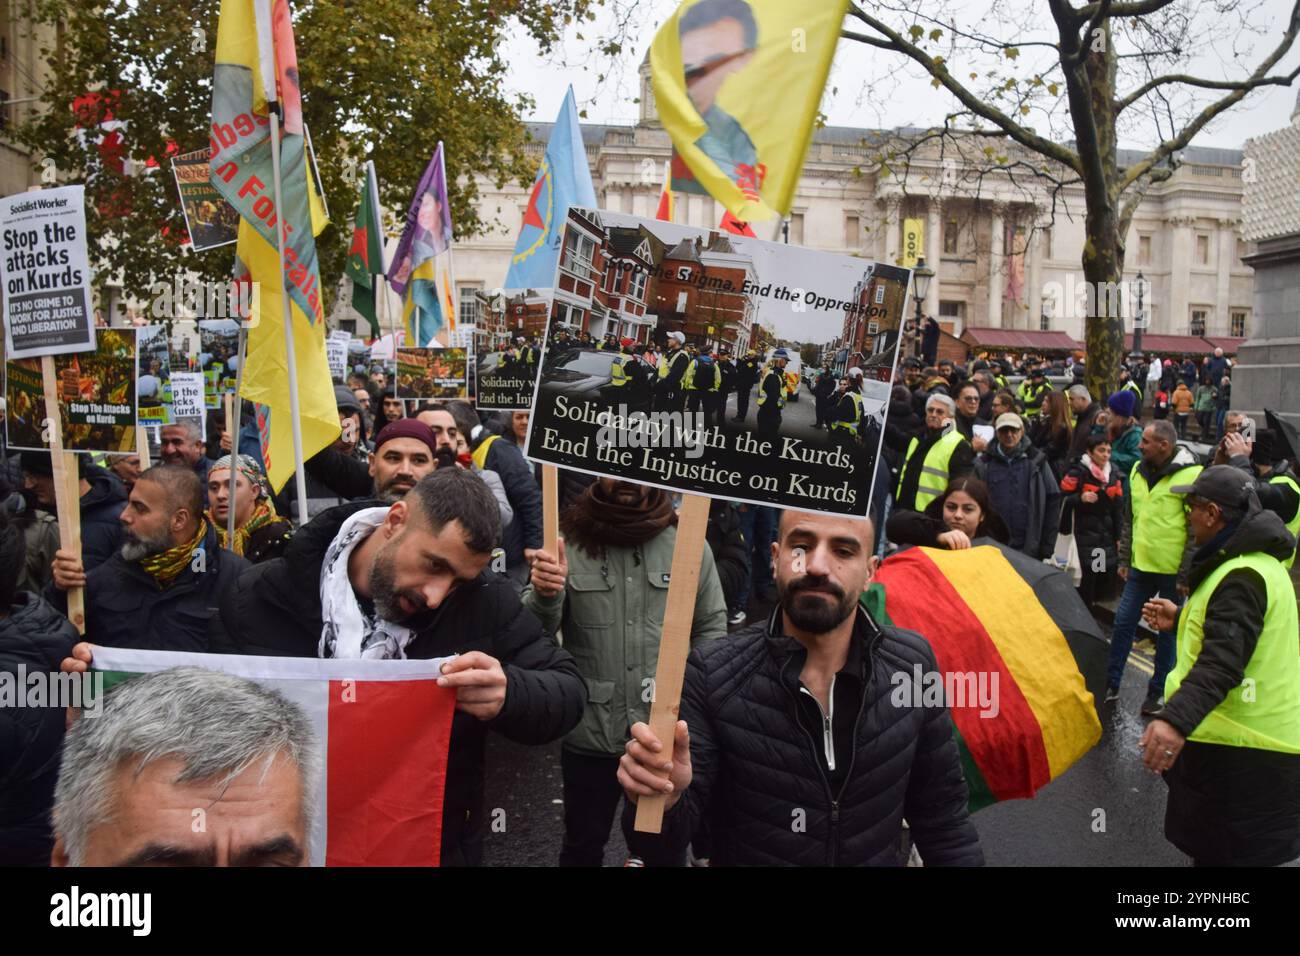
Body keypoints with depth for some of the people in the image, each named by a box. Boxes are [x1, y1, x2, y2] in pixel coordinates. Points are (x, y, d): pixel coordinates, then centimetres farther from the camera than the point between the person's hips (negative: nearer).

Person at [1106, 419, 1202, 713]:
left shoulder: (1191, 475, -13)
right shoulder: (1138, 471, 7)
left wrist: (1186, 574, -13)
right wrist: (1124, 559, 12)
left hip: (1172, 570, -5)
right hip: (1140, 566, 6)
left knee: (1168, 631, 8)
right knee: (1123, 623, 8)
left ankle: (1157, 692, 21)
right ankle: (1110, 684, 20)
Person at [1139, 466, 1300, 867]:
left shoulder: (1240, 577, -23)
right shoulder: (1258, 562, 13)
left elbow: (1222, 662, -36)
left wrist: (1176, 719, -47)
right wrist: (1181, 619, 26)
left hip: (1240, 752, -11)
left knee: (1218, 853, 0)